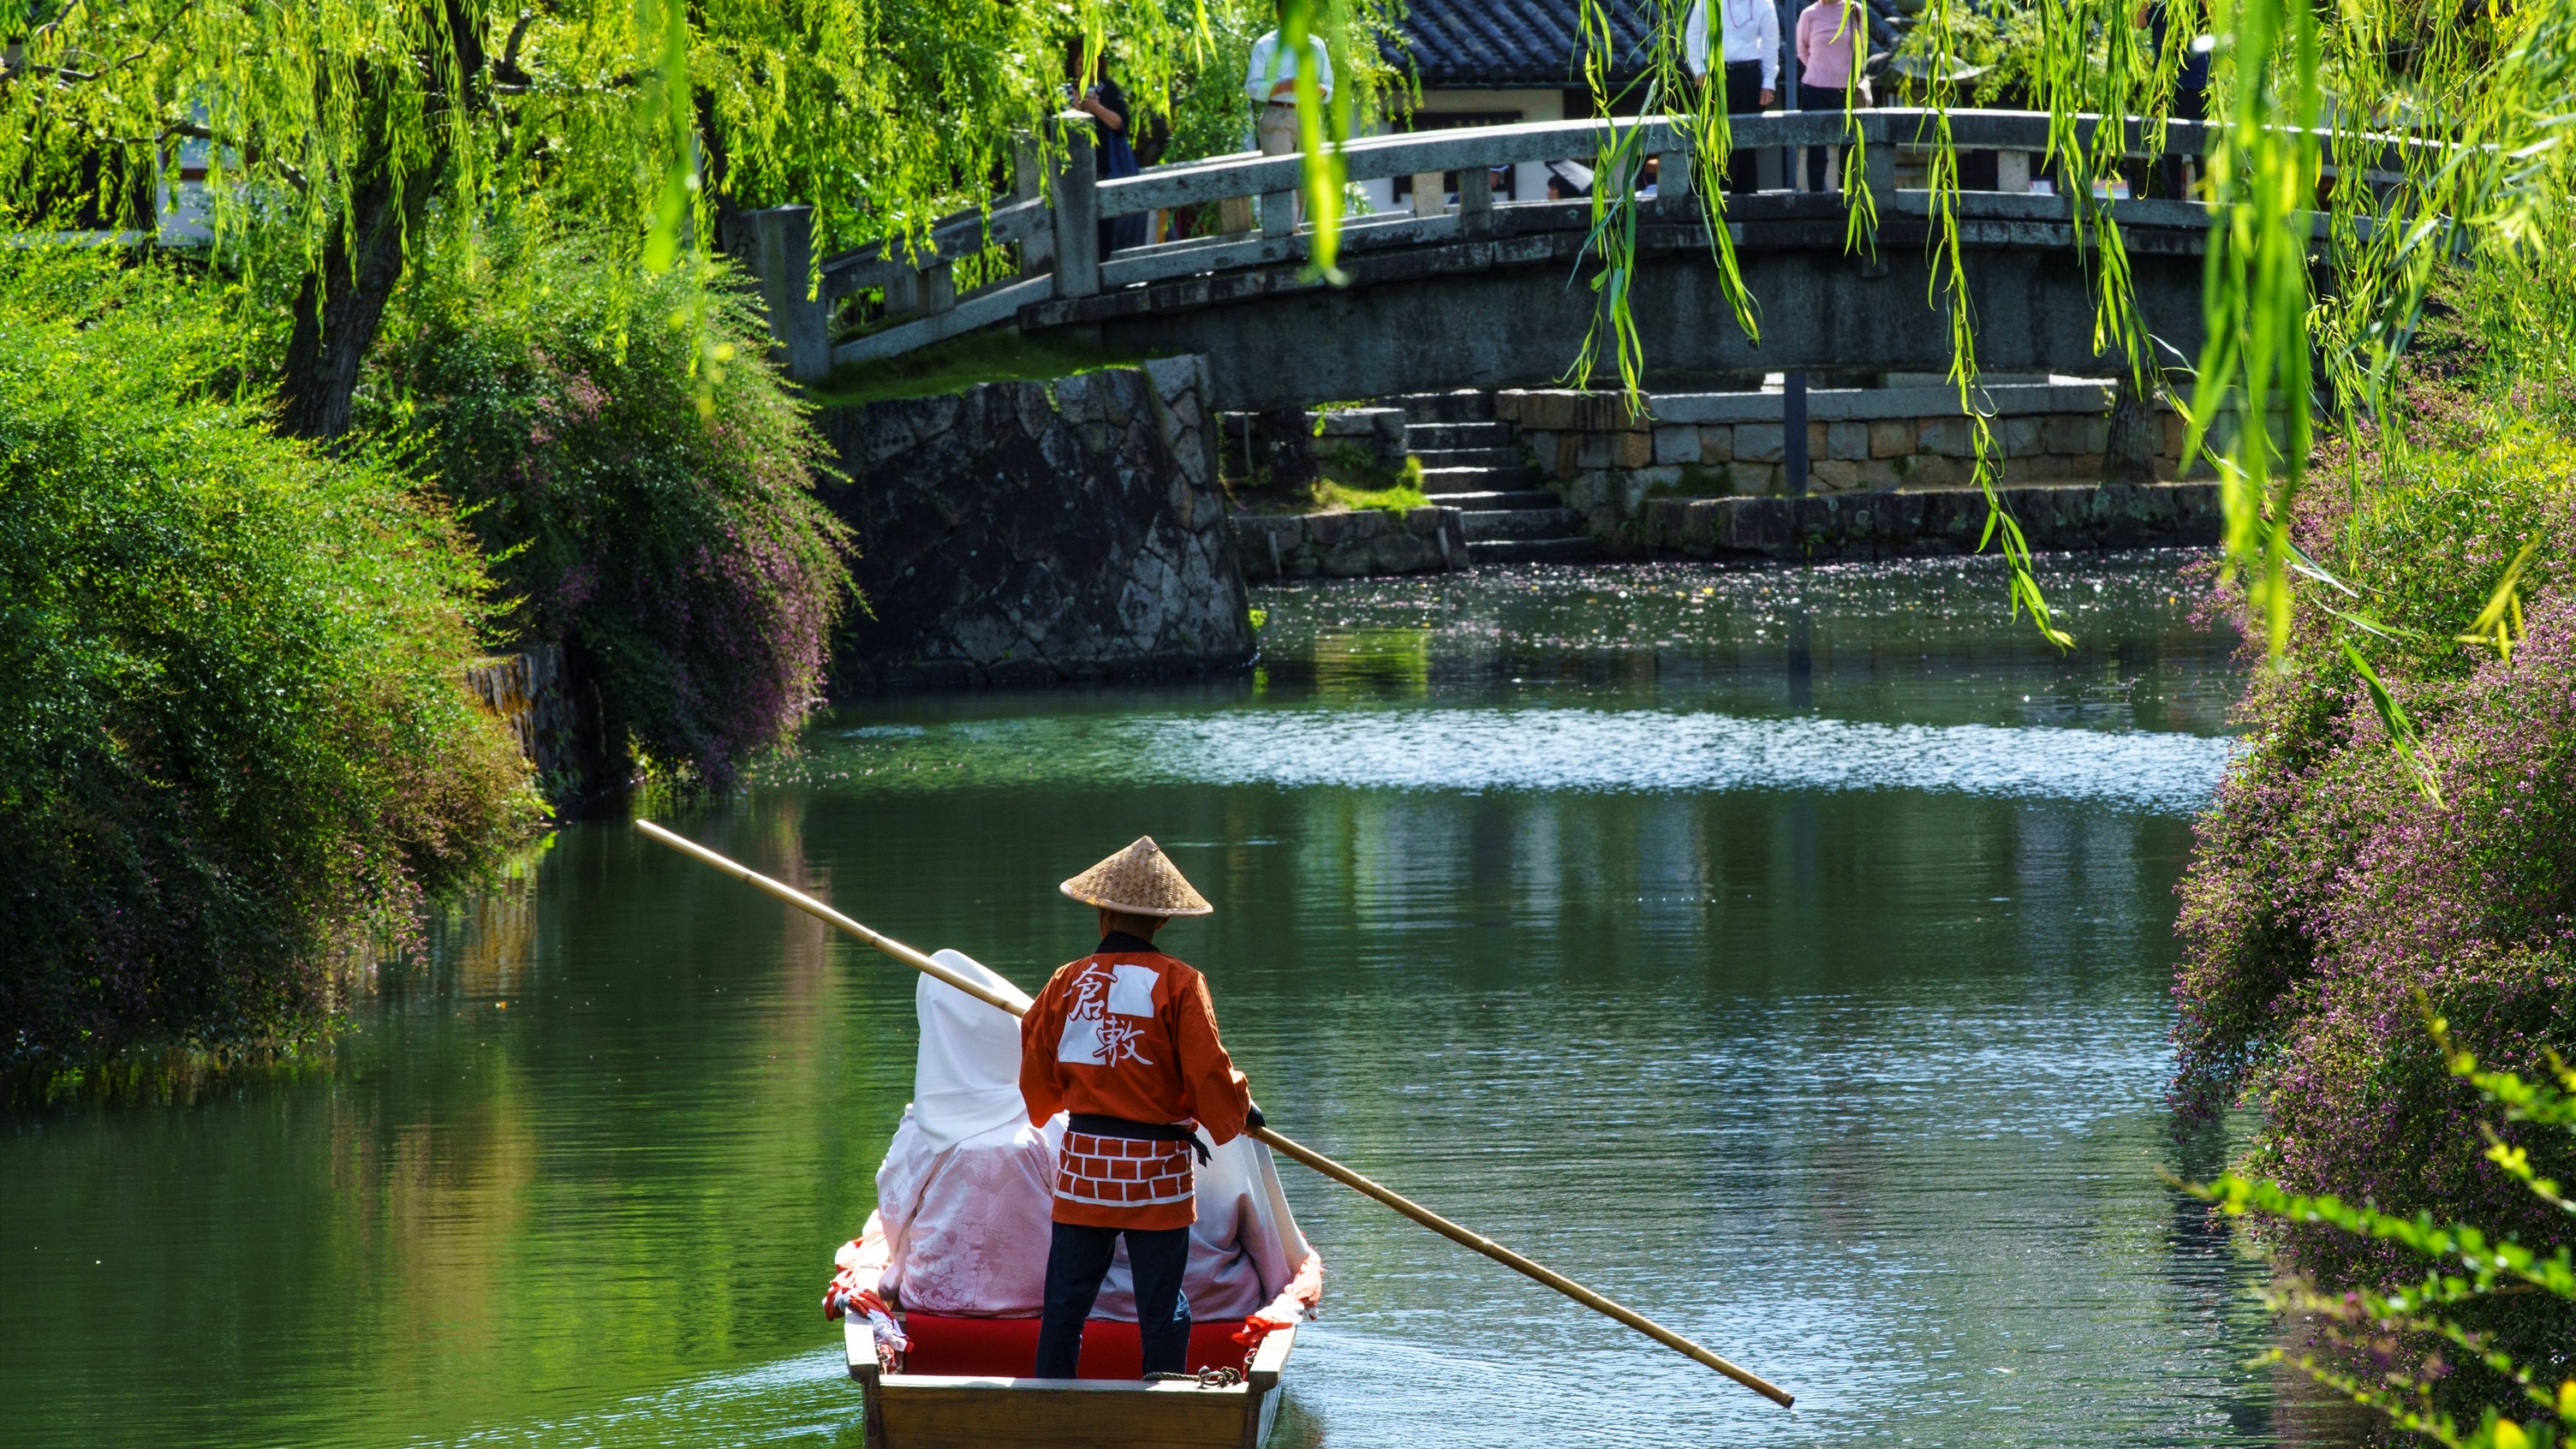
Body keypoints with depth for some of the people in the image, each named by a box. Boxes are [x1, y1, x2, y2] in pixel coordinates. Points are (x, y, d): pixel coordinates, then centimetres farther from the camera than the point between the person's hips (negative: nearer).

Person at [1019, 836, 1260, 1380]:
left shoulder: (1067, 982, 2)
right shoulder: (1179, 983, -8)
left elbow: (1038, 1081, 9)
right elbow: (1209, 1071, -10)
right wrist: (1241, 1111, 10)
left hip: (1083, 1159, 3)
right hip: (1157, 1168, -2)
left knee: (1065, 1301, 8)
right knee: (1162, 1307, 4)